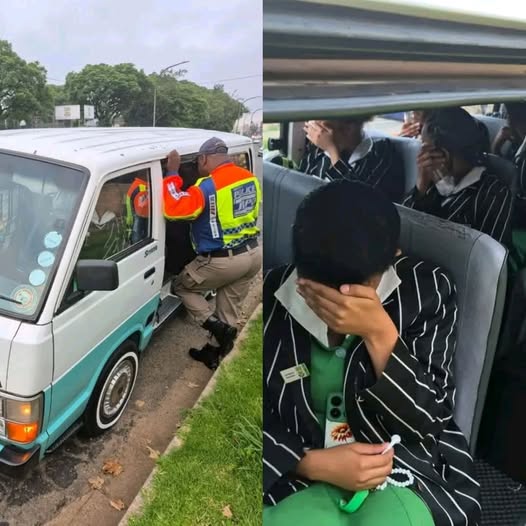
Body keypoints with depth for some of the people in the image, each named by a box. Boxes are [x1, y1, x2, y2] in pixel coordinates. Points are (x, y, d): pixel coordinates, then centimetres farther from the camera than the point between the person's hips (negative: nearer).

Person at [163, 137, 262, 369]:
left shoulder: (208, 186, -20)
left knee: (182, 286, 16)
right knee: (229, 308, 19)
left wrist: (172, 174, -14)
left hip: (223, 260, -7)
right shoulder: (249, 178, 4)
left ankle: (218, 327, 6)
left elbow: (173, 210, -23)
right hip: (253, 253, 8)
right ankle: (215, 350, 32)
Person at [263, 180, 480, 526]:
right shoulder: (270, 296, -9)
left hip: (404, 475, 1)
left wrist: (379, 333, -25)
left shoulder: (428, 292, -9)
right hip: (296, 476, 0)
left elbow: (431, 420, -10)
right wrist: (315, 463, -18)